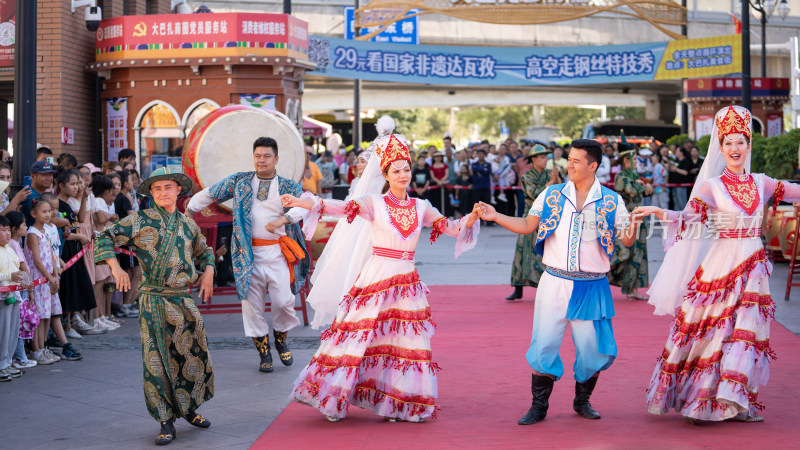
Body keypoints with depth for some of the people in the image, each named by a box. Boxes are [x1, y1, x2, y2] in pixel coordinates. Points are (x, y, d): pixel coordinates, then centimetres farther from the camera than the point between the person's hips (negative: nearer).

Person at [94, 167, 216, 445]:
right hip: (153, 301, -4)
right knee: (157, 360, -4)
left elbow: (204, 251, 29)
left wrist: (208, 271, 10)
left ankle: (188, 409, 31)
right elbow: (104, 238, -1)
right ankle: (166, 422, 6)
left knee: (193, 355, 8)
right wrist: (115, 267, -14)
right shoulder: (140, 221, -1)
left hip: (184, 301, 4)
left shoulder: (188, 224, 12)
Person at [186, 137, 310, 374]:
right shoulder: (239, 181, 11)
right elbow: (209, 194, 20)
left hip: (277, 252, -1)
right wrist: (189, 210, 16)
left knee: (283, 301, -8)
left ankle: (280, 338, 23)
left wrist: (284, 219, -27)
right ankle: (263, 352, 15)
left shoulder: (288, 186, 7)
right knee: (252, 303, 1)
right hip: (249, 253, 1)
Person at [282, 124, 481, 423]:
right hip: (376, 275, -4)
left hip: (406, 280, 4)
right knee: (360, 334, -4)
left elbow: (452, 228, 8)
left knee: (404, 341, 3)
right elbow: (341, 207, -14)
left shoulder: (421, 207, 9)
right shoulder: (375, 203, -1)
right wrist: (301, 202, -28)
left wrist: (473, 216, -12)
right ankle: (334, 398, 6)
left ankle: (397, 403, 11)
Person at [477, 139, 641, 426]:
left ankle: (582, 401, 27)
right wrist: (495, 216, -3)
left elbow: (627, 240, 1)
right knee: (544, 345, -2)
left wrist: (632, 230, -22)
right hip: (555, 284, 1)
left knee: (593, 349, 3)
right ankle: (539, 406, 13)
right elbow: (527, 226, 8)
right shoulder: (552, 195, 4)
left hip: (591, 288, 0)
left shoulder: (611, 201, 0)